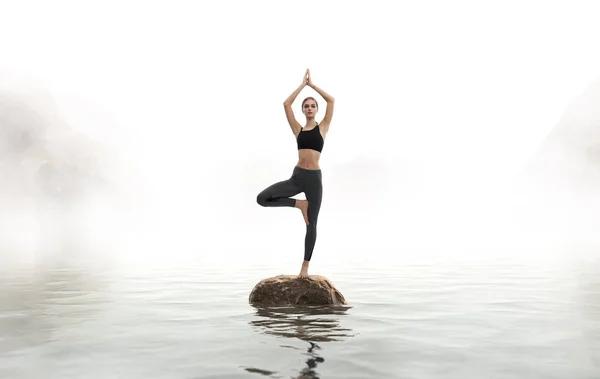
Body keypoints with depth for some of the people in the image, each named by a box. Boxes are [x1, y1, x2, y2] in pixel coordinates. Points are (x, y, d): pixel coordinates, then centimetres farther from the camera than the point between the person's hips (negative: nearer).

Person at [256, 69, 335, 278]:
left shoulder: (322, 127, 6)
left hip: (314, 178, -2)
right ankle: (300, 204, 2)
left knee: (311, 224, 3)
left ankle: (305, 267, 15)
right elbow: (286, 104, 4)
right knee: (262, 198, -16)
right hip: (297, 176, 2)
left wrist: (312, 85, 8)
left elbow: (331, 100, -1)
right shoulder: (298, 129, 10)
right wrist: (302, 84, 9)